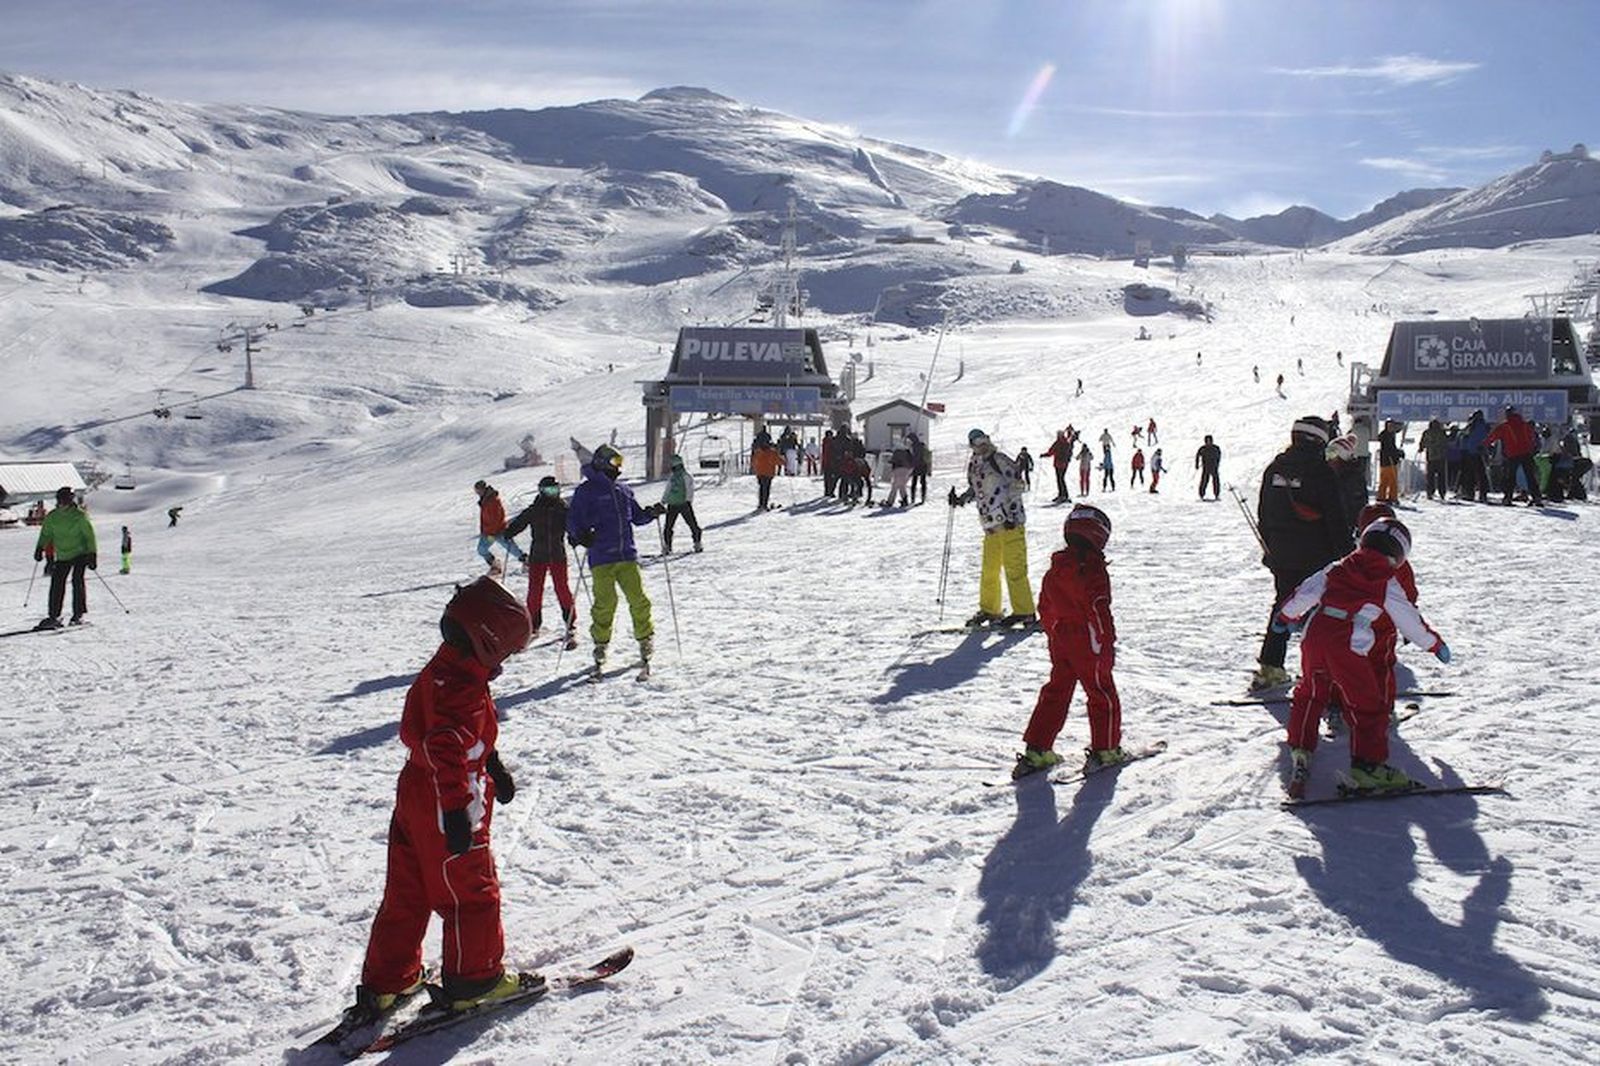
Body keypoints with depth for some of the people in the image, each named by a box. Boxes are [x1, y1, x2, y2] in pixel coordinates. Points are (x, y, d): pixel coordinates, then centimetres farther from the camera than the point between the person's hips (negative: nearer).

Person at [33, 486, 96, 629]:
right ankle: (54, 616, 9)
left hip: (80, 553, -5)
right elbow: (46, 534, 13)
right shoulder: (52, 517, 2)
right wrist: (40, 548, -2)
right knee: (57, 583, 1)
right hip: (62, 556, 5)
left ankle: (78, 615, -9)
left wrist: (92, 555, -14)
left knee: (77, 580, -15)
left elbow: (89, 535, -10)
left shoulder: (80, 516, -11)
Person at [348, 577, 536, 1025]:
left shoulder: (442, 670, 10)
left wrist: (493, 766, 34)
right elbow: (446, 750, -32)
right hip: (442, 808, -10)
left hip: (415, 799, 10)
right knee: (472, 893, 5)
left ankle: (385, 983, 26)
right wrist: (458, 810, -33)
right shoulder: (461, 685, -23)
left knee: (406, 894, 17)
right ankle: (475, 980, 17)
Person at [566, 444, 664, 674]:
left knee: (639, 600, -1)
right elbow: (573, 521, 0)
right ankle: (600, 645, 8)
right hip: (601, 558, -4)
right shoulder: (586, 491, 3)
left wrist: (651, 513, 8)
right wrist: (581, 534, -20)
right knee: (605, 603, -8)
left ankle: (645, 640, 15)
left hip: (627, 555, 4)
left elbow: (637, 516, 27)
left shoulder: (624, 491, 19)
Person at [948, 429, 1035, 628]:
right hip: (991, 524, 7)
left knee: (1014, 567, -7)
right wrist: (961, 500, 9)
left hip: (1011, 521, -7)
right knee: (989, 570, 11)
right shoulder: (974, 466, 13)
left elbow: (1016, 486, -11)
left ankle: (1024, 612, -2)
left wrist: (1011, 514, -16)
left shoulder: (1000, 460, -8)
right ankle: (989, 610, 24)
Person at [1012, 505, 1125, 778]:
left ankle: (1036, 750, 10)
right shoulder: (1092, 569, -15)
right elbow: (1098, 609, -19)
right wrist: (1108, 643, -13)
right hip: (1086, 644, -7)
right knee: (1102, 695, 8)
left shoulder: (1054, 569, 7)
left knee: (1055, 693, 13)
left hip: (1059, 642, 7)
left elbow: (1044, 608, 15)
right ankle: (1105, 750, 13)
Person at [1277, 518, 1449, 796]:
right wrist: (1436, 644, 33)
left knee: (1310, 695, 22)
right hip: (1348, 650, -4)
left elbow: (1305, 593, 13)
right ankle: (1368, 765, 3)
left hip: (1314, 639, 4)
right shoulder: (1389, 585, 7)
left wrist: (1285, 616, 30)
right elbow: (1411, 622, 16)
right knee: (1367, 707, 6)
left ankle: (1300, 749, 19)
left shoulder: (1336, 569, 14)